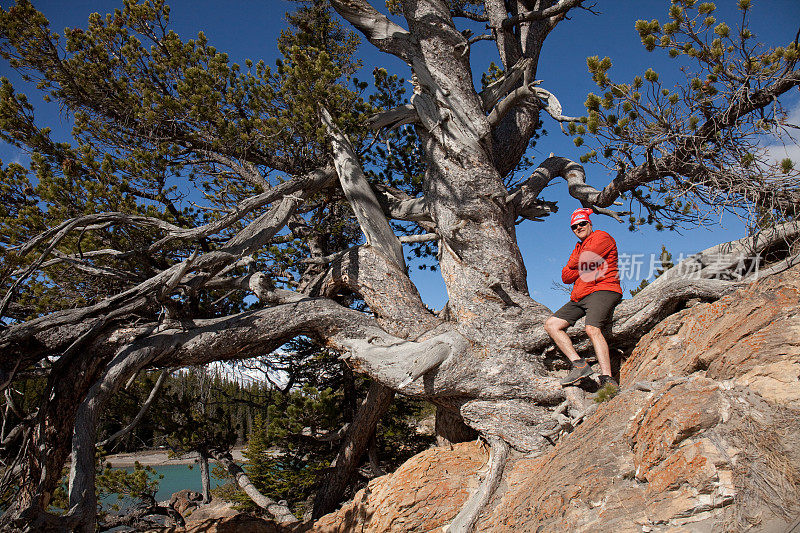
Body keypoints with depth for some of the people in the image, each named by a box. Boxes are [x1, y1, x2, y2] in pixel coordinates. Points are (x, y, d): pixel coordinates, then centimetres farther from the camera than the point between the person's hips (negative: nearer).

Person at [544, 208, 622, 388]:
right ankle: (579, 364, -13)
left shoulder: (601, 237, 7)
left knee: (592, 329, -31)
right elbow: (565, 277, 16)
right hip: (579, 298, 9)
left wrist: (573, 264, 11)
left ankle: (607, 379, -37)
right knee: (551, 324, -2)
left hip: (601, 291, -9)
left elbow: (586, 258, -11)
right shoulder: (578, 248, 30)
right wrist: (587, 268, 0)